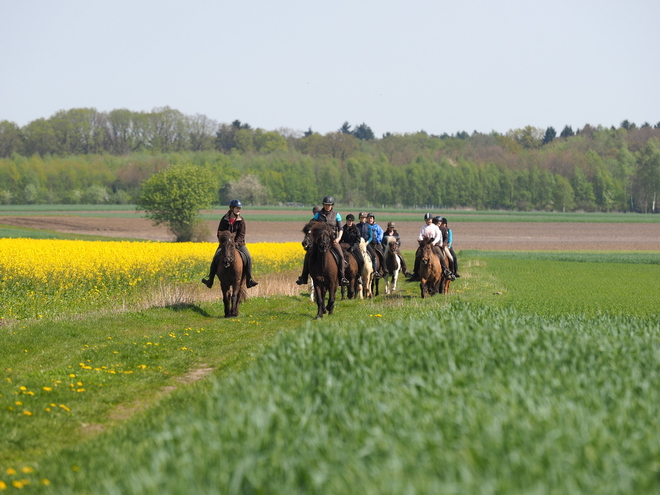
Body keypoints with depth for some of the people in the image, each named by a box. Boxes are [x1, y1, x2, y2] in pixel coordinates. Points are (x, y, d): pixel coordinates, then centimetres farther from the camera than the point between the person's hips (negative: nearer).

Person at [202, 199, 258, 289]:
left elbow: (241, 234, -6)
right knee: (216, 257, -20)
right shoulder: (224, 220, 0)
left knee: (248, 258, -19)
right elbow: (220, 233, 2)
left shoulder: (241, 221, 0)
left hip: (238, 243, 1)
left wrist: (236, 243, -22)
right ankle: (210, 280, -12)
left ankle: (249, 280, -10)